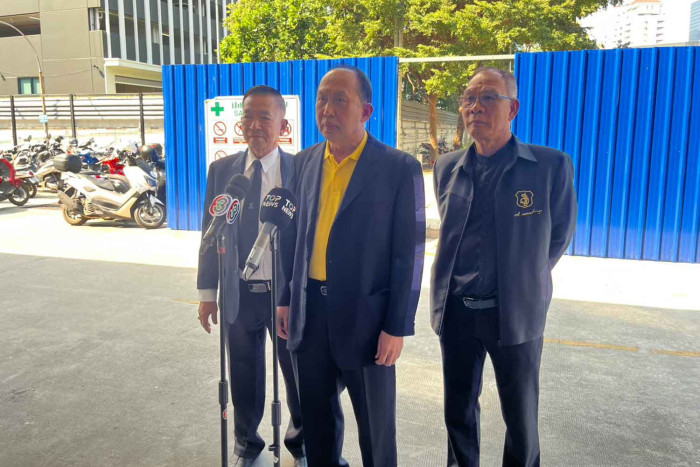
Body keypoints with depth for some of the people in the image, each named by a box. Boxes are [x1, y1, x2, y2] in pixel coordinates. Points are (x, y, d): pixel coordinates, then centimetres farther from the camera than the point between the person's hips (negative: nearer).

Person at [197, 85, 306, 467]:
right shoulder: (220, 170, 1)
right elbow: (210, 233, 5)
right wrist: (207, 292, 4)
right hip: (240, 293, 2)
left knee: (299, 373, 14)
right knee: (244, 376, 16)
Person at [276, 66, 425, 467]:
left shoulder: (400, 168, -9)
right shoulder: (305, 162, 6)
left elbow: (409, 253, -10)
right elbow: (296, 235, 11)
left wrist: (397, 327, -11)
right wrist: (286, 298, 10)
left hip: (366, 317, -4)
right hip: (308, 313, 5)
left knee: (375, 426, 14)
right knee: (316, 417, 19)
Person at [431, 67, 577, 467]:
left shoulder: (551, 165, -9)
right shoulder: (447, 168, 2)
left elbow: (560, 235, 3)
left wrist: (524, 281, 9)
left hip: (517, 312, -3)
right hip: (456, 311, 3)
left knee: (521, 418, 12)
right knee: (459, 411, 17)